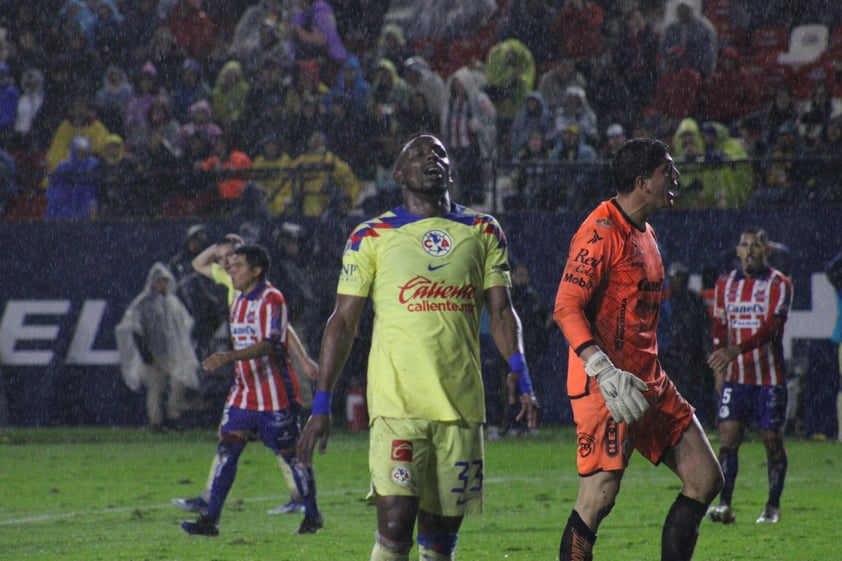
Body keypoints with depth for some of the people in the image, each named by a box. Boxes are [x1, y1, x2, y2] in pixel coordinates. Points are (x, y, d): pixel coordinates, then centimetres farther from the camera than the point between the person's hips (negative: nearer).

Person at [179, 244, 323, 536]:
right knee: (226, 450, -5)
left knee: (290, 454, 3)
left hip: (275, 396, -7)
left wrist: (230, 356, -36)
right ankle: (210, 520, -8)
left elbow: (269, 344, -25)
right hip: (243, 394, 7)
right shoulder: (238, 303, 13)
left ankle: (312, 516, 18)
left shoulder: (272, 300, -13)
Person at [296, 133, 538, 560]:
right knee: (395, 523, -15)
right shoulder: (372, 237, 5)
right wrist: (321, 405, 1)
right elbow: (343, 322, 6)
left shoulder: (483, 232, 14)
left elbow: (501, 310, 12)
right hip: (397, 402, -3)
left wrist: (521, 377, -5)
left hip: (462, 404, 3)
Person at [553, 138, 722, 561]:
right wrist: (605, 372, -28)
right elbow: (566, 308, -19)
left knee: (705, 479, 6)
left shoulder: (645, 234, 17)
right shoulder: (601, 231, -12)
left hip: (649, 384, 10)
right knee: (598, 499, -12)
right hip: (606, 387, -10)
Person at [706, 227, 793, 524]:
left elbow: (771, 327, -17)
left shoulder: (779, 284, -4)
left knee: (773, 441, 2)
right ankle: (724, 505, -13)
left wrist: (737, 350, -30)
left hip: (770, 378, -3)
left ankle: (773, 506, 12)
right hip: (735, 377, 3)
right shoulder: (725, 284, 11)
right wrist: (718, 369, 12)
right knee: (727, 439, -8)